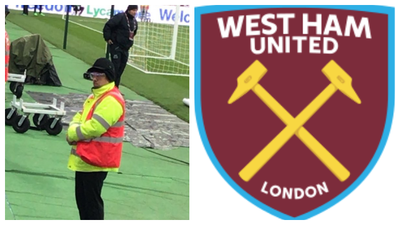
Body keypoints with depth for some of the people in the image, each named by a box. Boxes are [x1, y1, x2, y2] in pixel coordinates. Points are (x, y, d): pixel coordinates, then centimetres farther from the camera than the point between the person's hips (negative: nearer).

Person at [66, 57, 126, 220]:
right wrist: (73, 129, -7)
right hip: (84, 158, 10)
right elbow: (80, 117, 16)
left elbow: (94, 128, -25)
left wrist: (72, 134, -10)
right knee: (81, 198, 18)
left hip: (96, 160, -10)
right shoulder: (95, 95, 15)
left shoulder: (112, 100, -19)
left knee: (92, 200, -6)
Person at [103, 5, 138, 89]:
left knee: (121, 68, 8)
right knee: (115, 67, -9)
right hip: (116, 46, -7)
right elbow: (108, 26, -16)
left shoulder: (134, 21, 10)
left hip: (125, 47, 7)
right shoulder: (120, 17, -14)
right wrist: (108, 38, -14)